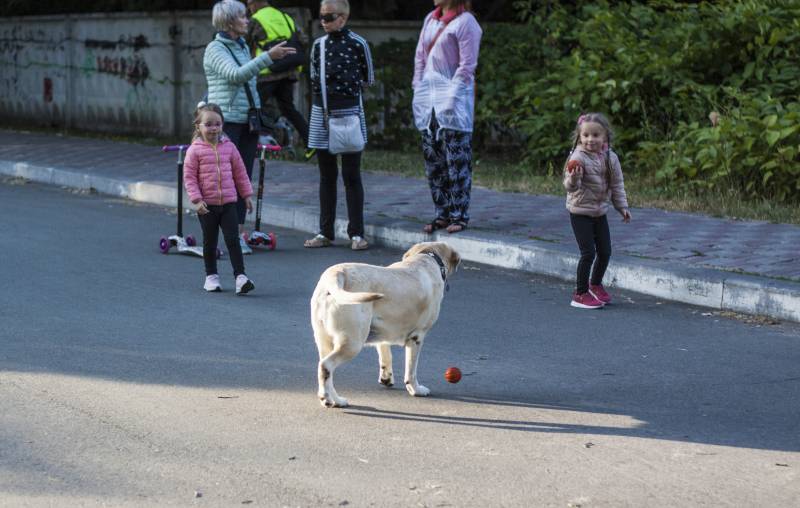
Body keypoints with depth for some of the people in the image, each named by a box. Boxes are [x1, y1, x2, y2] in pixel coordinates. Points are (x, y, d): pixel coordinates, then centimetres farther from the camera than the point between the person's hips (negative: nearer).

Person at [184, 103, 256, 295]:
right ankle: (211, 276, 22)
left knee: (233, 239, -4)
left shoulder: (229, 147, 3)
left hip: (228, 202, 2)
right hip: (207, 205, -1)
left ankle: (240, 276, -5)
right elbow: (189, 177, -6)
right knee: (210, 242, 9)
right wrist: (197, 200, -14)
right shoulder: (195, 150, -6)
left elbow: (240, 172, 11)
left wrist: (246, 195, 11)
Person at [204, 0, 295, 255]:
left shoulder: (243, 47, 15)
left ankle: (238, 233, 8)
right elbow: (236, 75, -25)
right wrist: (268, 57, -31)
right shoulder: (215, 49, -8)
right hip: (226, 121, -7)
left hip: (247, 122, 7)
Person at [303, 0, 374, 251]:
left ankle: (356, 233, 3)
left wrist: (347, 85, -4)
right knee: (326, 176, 10)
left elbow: (368, 78, 4)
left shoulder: (357, 44, -4)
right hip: (321, 112, 4)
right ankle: (325, 232, 15)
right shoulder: (318, 45, 8)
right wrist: (321, 89, 2)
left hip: (349, 112, -4)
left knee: (351, 175, -1)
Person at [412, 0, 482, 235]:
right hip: (428, 99, 7)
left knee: (457, 160, -5)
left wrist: (451, 96, -15)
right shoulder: (430, 19, 15)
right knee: (433, 160, 8)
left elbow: (466, 66, -10)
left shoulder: (465, 22, -6)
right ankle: (441, 214, 14)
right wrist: (418, 90, 9)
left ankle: (459, 216, 0)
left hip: (454, 95, -7)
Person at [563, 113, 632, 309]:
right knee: (588, 252, -9)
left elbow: (617, 184, 10)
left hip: (600, 211, 6)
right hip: (580, 211, -6)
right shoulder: (578, 157, -18)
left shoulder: (611, 158, -1)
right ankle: (580, 294, 4)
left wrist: (622, 206, 9)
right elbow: (570, 187, -21)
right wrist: (573, 179, -42)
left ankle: (595, 285, 34)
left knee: (605, 251, 11)